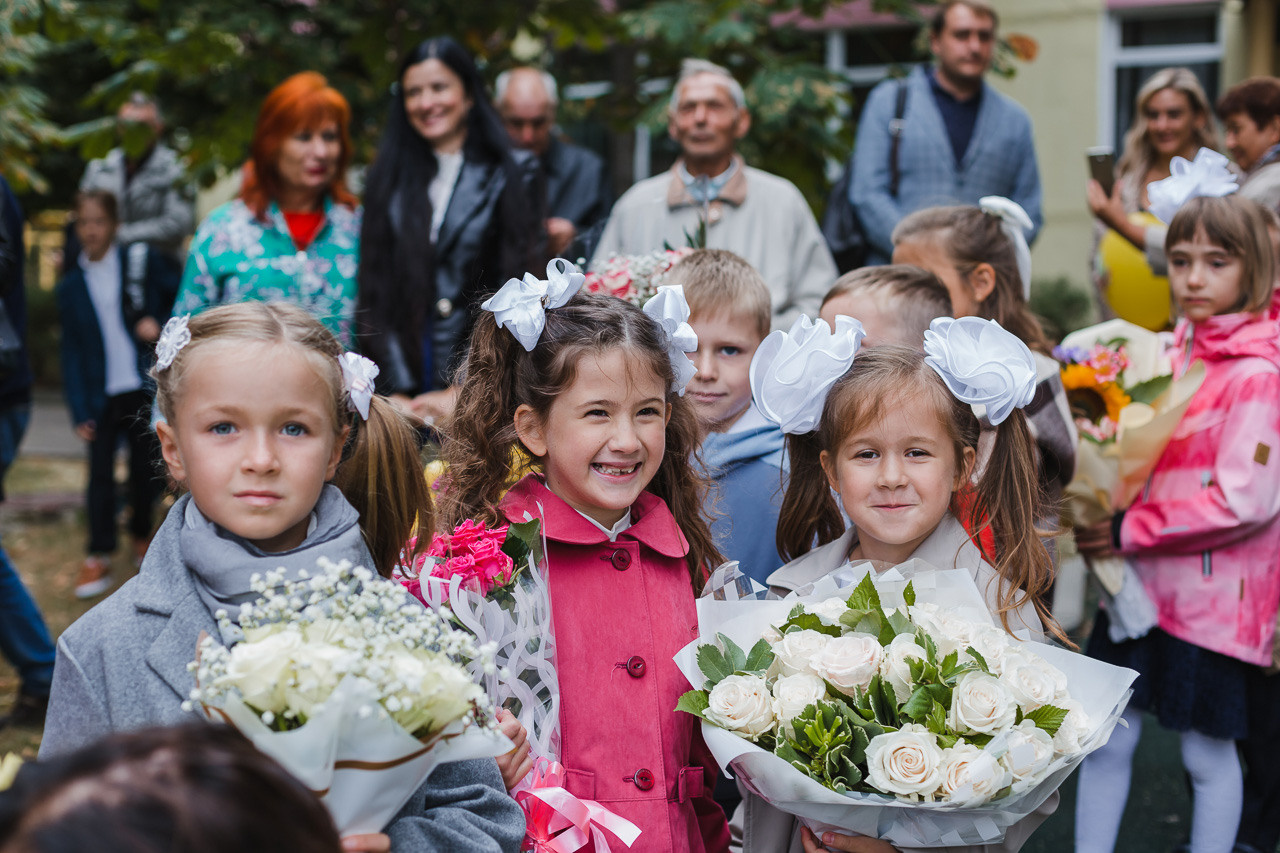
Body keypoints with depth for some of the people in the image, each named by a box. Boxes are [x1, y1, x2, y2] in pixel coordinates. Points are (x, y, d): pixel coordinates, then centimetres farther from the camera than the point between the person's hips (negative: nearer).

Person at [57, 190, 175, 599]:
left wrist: (161, 325, -12)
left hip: (146, 389, -1)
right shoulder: (70, 287, 6)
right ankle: (98, 557, 5)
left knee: (146, 470, 8)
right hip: (102, 396, 1)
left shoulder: (142, 260, 2)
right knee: (100, 475, -3)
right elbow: (71, 353, 5)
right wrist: (79, 412, -2)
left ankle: (142, 536, 30)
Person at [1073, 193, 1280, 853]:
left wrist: (1129, 530, -17)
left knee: (1207, 752, 7)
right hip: (1141, 582, 6)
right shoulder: (1170, 350, 8)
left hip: (1214, 593, -6)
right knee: (1106, 739, 9)